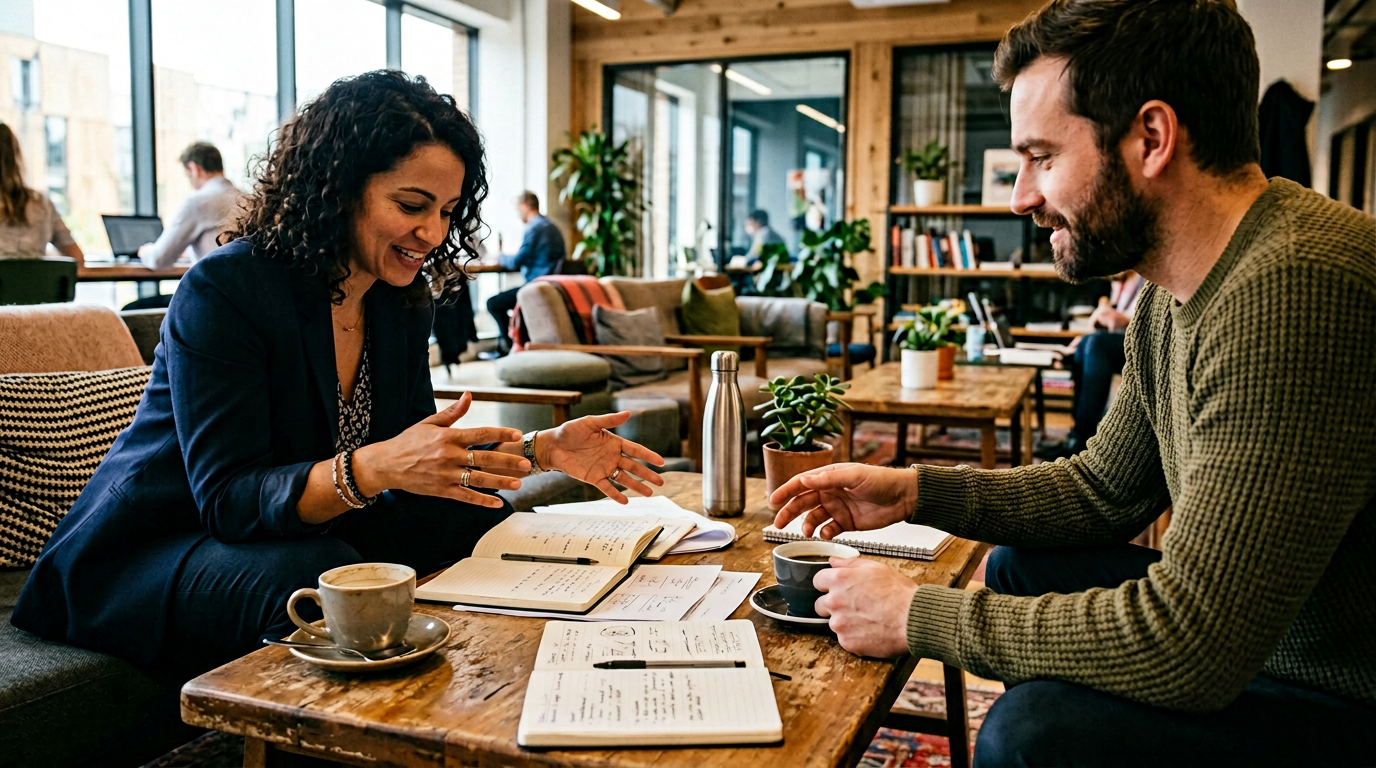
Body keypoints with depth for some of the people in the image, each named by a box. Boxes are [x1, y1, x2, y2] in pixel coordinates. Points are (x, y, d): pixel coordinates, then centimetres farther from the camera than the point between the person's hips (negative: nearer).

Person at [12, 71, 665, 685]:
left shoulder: (401, 299, 1)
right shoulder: (225, 290, -21)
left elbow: (425, 454, 3)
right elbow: (227, 498, -27)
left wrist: (542, 449, -13)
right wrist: (372, 468, -44)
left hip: (309, 529, 7)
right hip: (156, 550, -6)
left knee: (487, 527, -10)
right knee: (323, 582, -36)